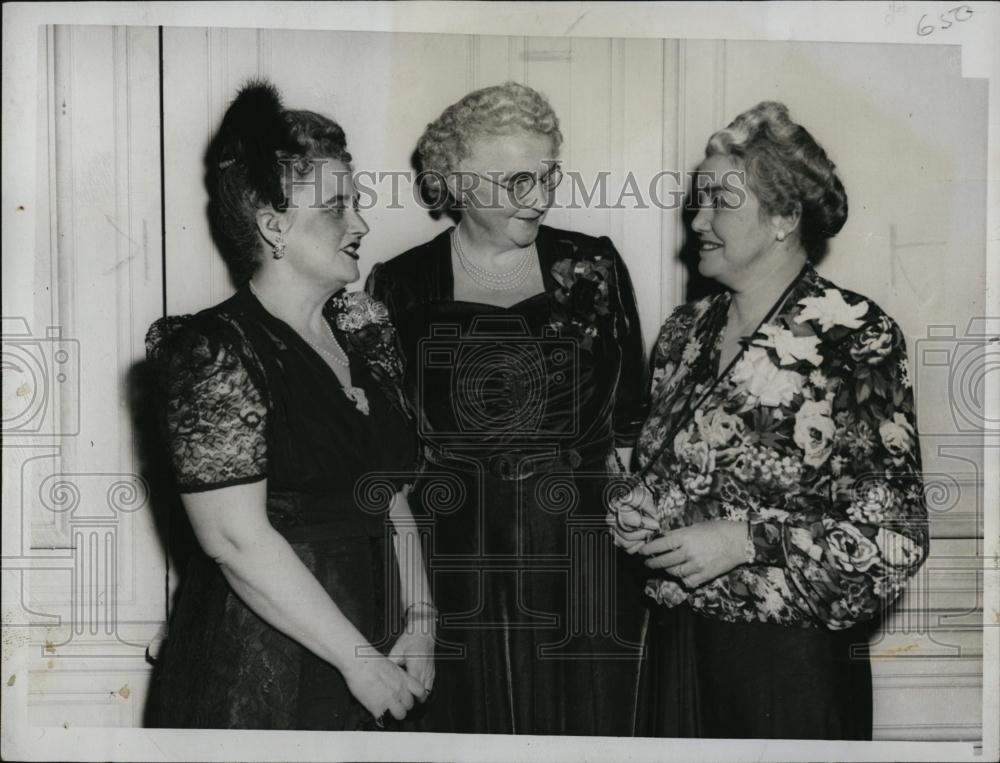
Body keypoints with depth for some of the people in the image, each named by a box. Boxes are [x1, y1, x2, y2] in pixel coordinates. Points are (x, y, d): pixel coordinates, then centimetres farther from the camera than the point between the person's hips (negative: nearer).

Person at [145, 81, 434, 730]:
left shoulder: (362, 329, 6)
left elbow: (391, 499, 8)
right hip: (262, 678, -6)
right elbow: (238, 540, -19)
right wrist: (360, 658, -17)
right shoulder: (218, 353, -15)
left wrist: (420, 621, -2)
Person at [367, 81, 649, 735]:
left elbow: (629, 419, 6)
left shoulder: (595, 267, 3)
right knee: (468, 727, 10)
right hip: (455, 566, 0)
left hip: (580, 563, 1)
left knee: (589, 723, 9)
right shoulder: (401, 286, 1)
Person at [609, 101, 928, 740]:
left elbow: (897, 537, -15)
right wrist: (640, 507, 0)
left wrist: (744, 541, -19)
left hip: (794, 656, -5)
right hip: (679, 640, 6)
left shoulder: (856, 337, -13)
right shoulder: (687, 331, 6)